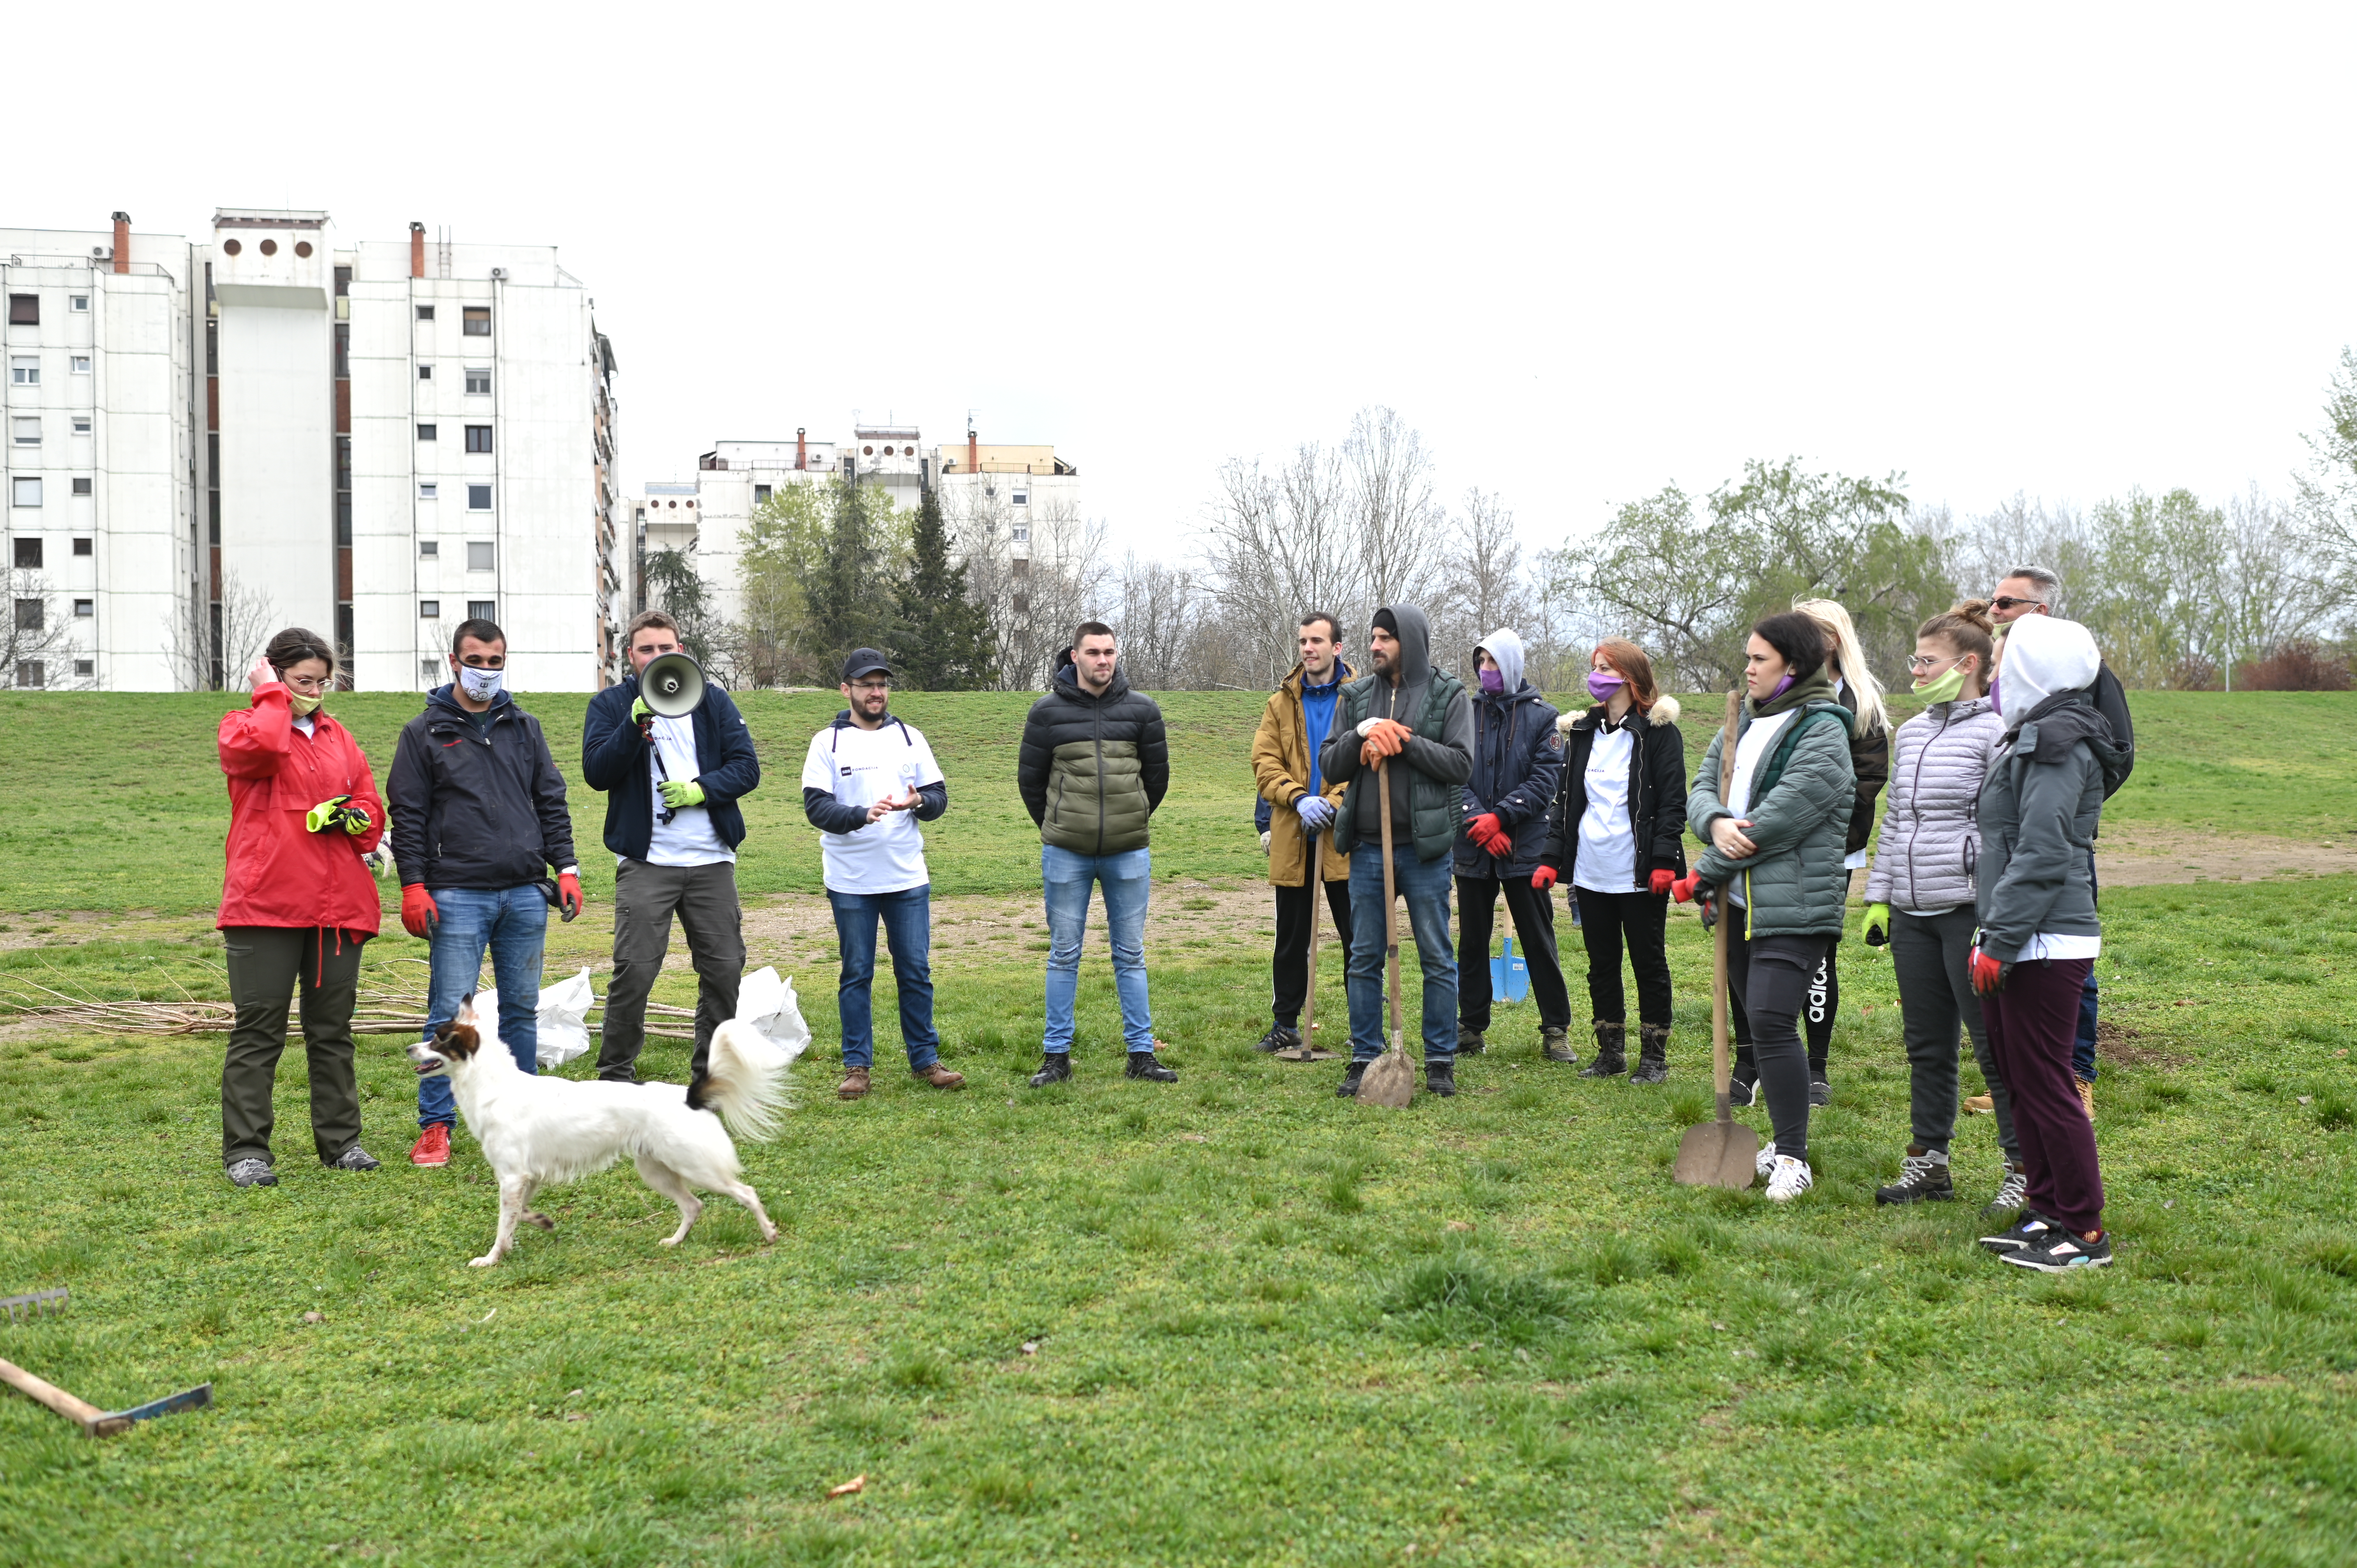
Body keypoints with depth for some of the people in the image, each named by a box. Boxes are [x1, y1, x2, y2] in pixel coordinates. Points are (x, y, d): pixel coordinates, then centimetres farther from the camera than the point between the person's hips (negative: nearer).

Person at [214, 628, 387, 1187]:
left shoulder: (339, 738, 19)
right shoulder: (243, 727, 3)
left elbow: (371, 807, 19)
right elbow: (261, 746, -22)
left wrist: (354, 817, -3)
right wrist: (271, 696, -7)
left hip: (337, 906, 5)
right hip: (265, 905, -5)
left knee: (333, 1029, 11)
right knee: (258, 1030, -2)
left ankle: (340, 1140, 19)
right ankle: (245, 1150, 3)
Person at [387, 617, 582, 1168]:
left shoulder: (525, 729, 14)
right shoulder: (424, 734, 4)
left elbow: (552, 804, 16)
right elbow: (408, 815, 1)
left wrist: (566, 868, 6)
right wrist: (414, 885, -7)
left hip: (526, 894, 4)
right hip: (457, 896, -3)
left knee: (521, 1009, 8)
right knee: (450, 1012, -5)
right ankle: (435, 1126, 3)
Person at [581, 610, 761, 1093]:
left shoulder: (712, 700, 10)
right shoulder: (611, 705, 5)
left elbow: (747, 767, 4)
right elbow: (596, 772, -7)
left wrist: (701, 789, -12)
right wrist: (635, 724, -19)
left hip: (712, 860, 3)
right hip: (645, 861, -2)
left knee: (724, 967, 5)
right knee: (634, 969, -7)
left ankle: (710, 1072, 18)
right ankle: (615, 1072, 8)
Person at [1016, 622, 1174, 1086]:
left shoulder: (1142, 710, 2)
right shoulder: (1048, 711, 0)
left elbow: (1157, 776, 12)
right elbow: (1030, 778, 8)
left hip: (1129, 854, 1)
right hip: (1066, 855, -1)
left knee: (1131, 955, 7)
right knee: (1064, 955, 5)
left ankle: (1141, 1054, 12)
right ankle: (1057, 1055, 12)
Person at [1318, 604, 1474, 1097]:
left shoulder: (1448, 695, 0)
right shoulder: (1357, 697, 10)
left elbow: (1460, 764, -10)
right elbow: (1330, 766, 5)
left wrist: (1404, 741, -18)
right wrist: (1361, 734, -13)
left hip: (1425, 848, -3)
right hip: (1367, 847, 3)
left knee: (1437, 958, 4)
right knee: (1364, 958, 7)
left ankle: (1441, 1061, 13)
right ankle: (1364, 1058, 16)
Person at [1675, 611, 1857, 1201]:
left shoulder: (1822, 734, -13)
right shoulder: (1745, 722, 14)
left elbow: (1776, 820, -18)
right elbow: (1703, 785, 9)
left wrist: (1703, 874, -12)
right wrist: (1716, 822, -17)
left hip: (1796, 904, -8)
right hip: (1742, 901, 8)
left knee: (1772, 1022, -13)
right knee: (1758, 1020, 13)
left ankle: (1793, 1158, -3)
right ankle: (1785, 1136, 27)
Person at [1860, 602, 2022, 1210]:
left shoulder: (1995, 733, -9)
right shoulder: (1911, 732, 14)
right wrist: (1879, 896, 16)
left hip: (1969, 911, -7)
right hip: (1913, 914, 7)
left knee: (1994, 1045, -1)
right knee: (1926, 1045, 13)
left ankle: (2023, 1169, 8)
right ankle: (1929, 1163, 23)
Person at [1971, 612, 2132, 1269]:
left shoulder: (2057, 744, -15)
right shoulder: (2034, 737, 17)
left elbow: (2043, 854, -21)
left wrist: (1999, 941, -20)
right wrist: (1994, 937, 18)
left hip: (2047, 946, -10)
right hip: (2023, 943, 10)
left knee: (2044, 1084, -5)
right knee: (2019, 1080, 15)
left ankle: (2086, 1233, 3)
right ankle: (2046, 1210, 25)